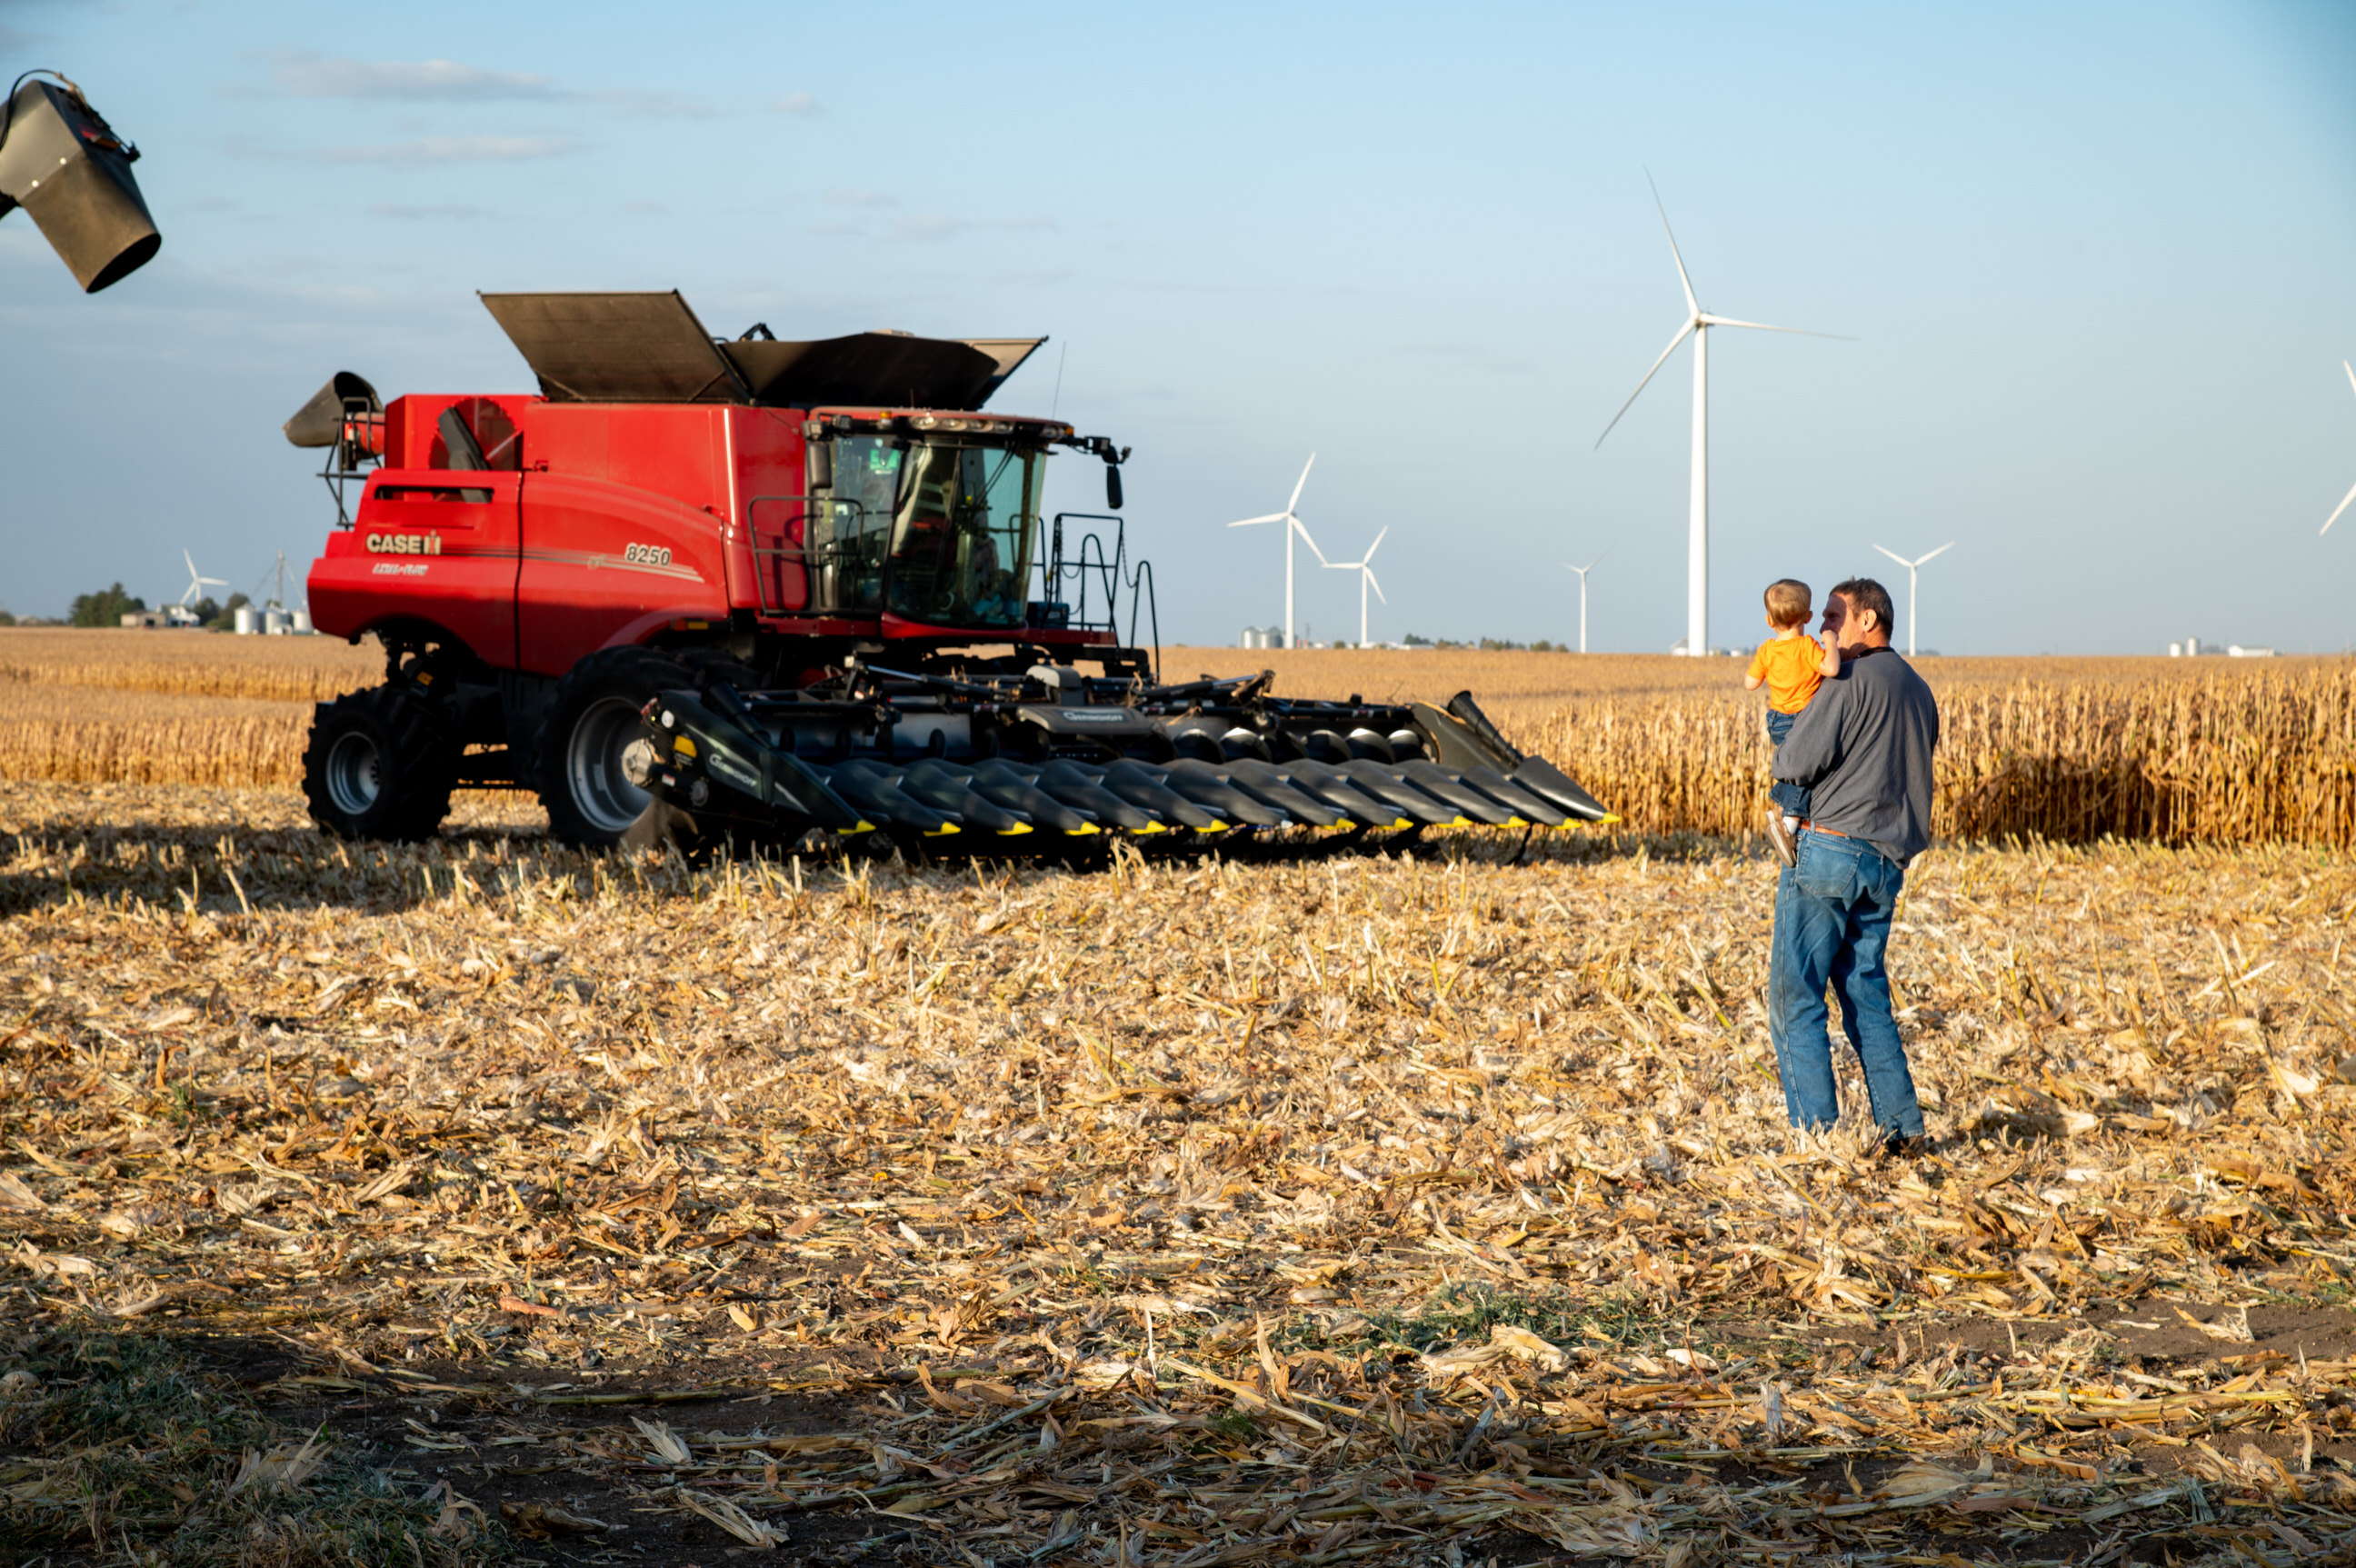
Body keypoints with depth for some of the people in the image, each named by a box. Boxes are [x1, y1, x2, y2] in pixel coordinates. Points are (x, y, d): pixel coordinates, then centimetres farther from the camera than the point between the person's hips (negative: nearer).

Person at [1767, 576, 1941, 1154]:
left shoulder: (1850, 680, -10)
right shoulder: (1920, 693, 17)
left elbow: (1796, 763, -16)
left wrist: (1787, 744, 5)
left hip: (1830, 849, -8)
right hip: (1888, 862, 8)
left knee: (1795, 993, -3)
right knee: (1864, 992, 15)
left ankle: (1815, 1129, -7)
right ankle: (1900, 1123, 10)